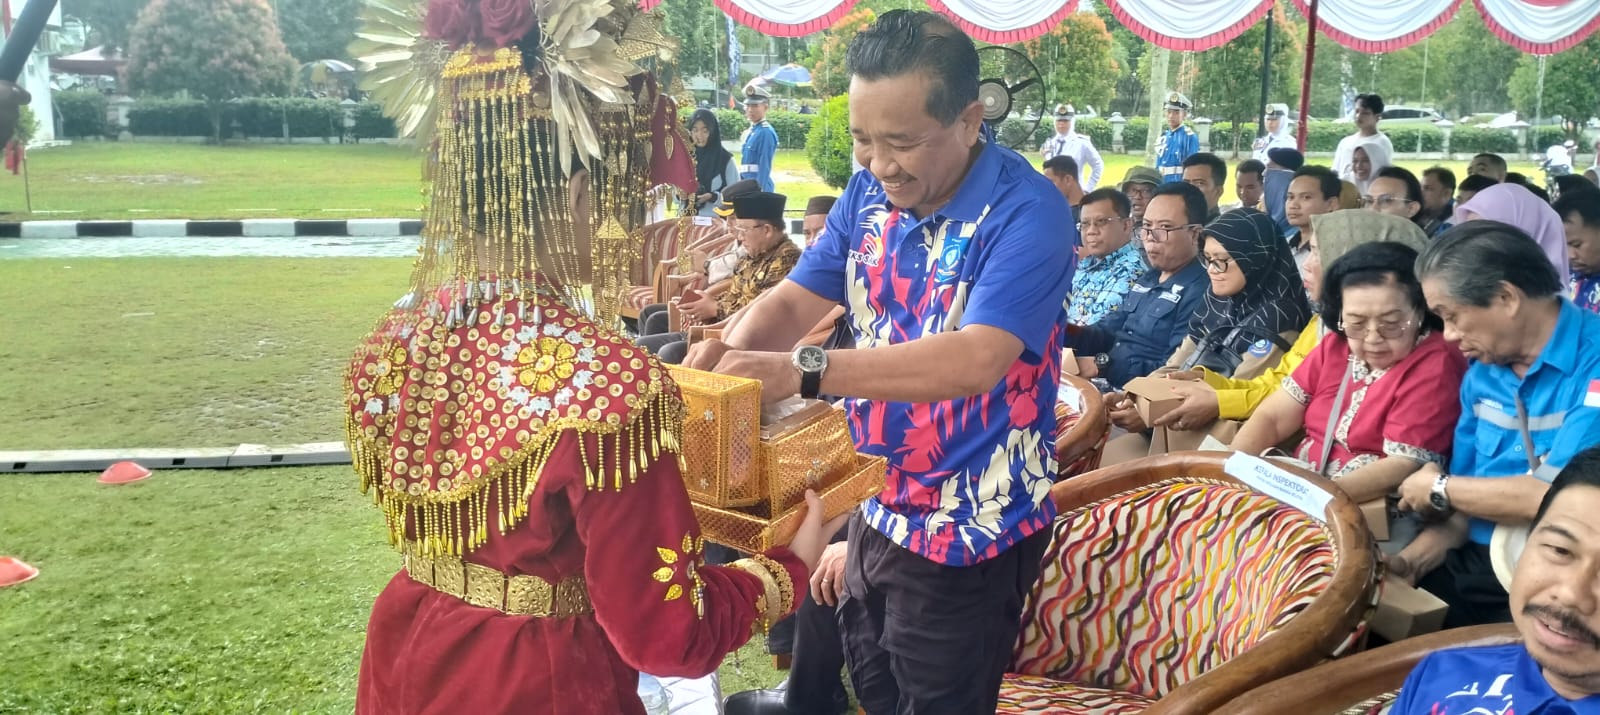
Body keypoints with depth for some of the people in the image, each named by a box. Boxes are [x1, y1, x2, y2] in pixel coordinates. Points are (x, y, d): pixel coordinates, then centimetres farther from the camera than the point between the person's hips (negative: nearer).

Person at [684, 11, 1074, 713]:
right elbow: (796, 299, -1)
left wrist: (803, 370, -44)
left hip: (968, 528, -7)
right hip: (879, 505, 7)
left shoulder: (1027, 212, -24)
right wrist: (732, 352, -25)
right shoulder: (869, 193, -1)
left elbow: (974, 361, -36)